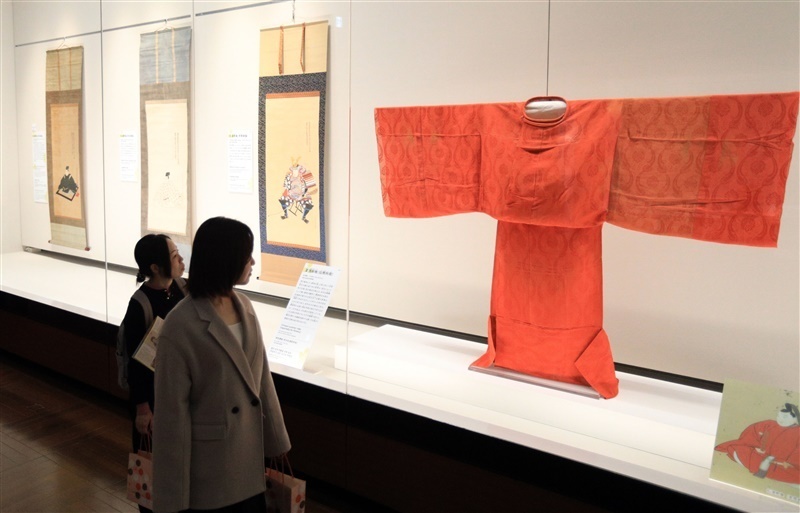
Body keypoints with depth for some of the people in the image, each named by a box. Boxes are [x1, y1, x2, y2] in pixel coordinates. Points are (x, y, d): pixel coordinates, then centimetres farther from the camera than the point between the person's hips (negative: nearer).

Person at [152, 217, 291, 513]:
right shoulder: (181, 327, -20)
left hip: (250, 452, 6)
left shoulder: (244, 306, -1)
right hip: (208, 463, -6)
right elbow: (172, 411, -17)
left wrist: (275, 436, 13)